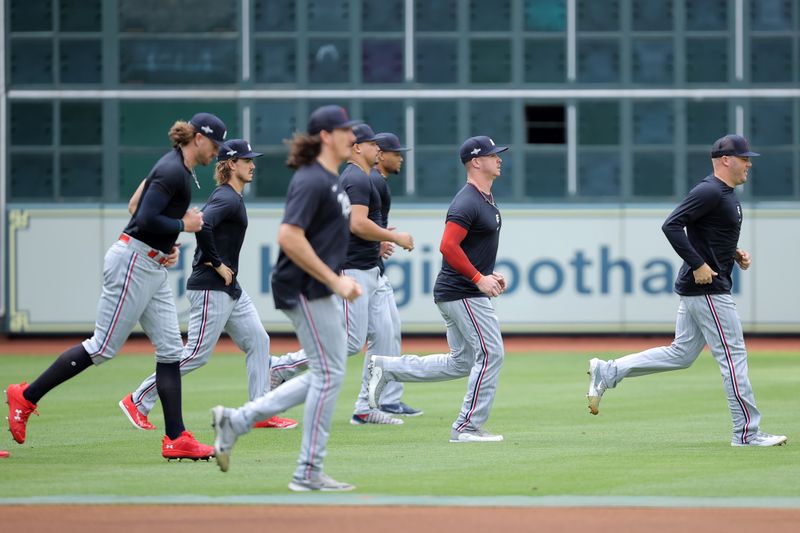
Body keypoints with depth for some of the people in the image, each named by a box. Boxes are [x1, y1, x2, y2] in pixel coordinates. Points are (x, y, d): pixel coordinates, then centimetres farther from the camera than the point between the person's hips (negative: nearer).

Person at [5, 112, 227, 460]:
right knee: (103, 347, -7)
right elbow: (146, 220, -25)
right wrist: (184, 226, -12)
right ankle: (26, 396, 2)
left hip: (153, 268, 11)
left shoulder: (183, 171, 16)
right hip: (133, 262, -11)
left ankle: (177, 440, 2)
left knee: (170, 351, 4)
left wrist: (169, 245, 9)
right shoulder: (171, 171, -16)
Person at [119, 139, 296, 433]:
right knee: (197, 353, -7)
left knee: (258, 341, 7)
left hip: (230, 289, 11)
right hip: (211, 288, -11)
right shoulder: (228, 199, -15)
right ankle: (138, 402, 1)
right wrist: (217, 264, -21)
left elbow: (201, 224, 20)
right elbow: (202, 226, -30)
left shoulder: (229, 196, 16)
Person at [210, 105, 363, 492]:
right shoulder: (311, 181, -16)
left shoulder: (330, 180, 16)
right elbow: (289, 238, -24)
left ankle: (237, 420, 15)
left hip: (321, 290, 10)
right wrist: (335, 281, -22)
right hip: (305, 290, -10)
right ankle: (308, 474, -1)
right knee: (329, 373, -7)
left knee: (327, 374, 12)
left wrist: (337, 278, 15)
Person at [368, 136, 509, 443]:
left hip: (458, 293, 10)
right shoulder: (468, 203, -17)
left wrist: (490, 273, 14)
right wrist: (479, 278, -23)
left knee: (462, 363, 14)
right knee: (490, 354, -7)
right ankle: (468, 427, -2)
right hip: (463, 294, -10)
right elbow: (448, 246, -25)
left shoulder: (485, 199, 16)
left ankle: (387, 368, 16)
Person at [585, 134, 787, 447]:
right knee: (733, 356, -5)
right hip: (708, 290, -11)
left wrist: (734, 254, 12)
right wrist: (698, 264, -23)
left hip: (697, 289, 11)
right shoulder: (709, 192, -16)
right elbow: (671, 225, -23)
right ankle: (747, 433, 0)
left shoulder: (726, 194, 16)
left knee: (681, 354, 13)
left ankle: (606, 373, 14)